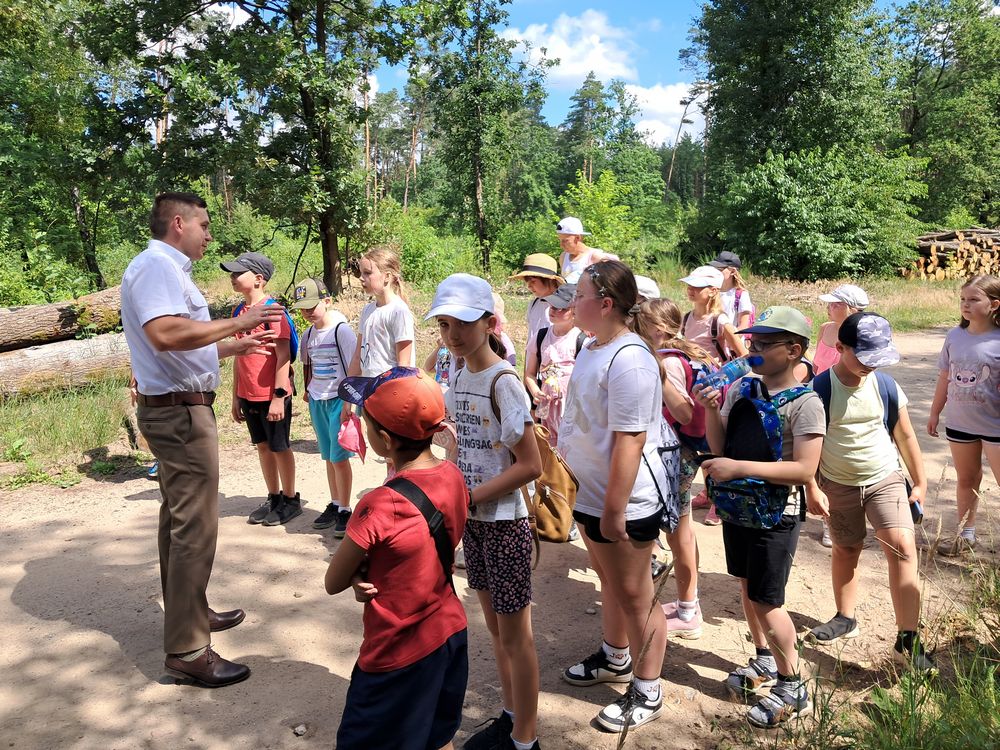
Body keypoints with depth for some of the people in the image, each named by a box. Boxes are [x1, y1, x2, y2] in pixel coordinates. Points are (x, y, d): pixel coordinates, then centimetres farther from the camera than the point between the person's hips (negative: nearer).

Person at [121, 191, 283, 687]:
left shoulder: (167, 269, 18)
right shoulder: (156, 264, -15)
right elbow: (165, 334, -31)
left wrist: (237, 346, 24)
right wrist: (236, 323, -25)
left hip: (176, 410, 11)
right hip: (180, 411, -11)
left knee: (179, 520, 19)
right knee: (195, 527, -7)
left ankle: (190, 613, 34)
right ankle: (186, 649, 0)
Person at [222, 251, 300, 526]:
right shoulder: (239, 311, 8)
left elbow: (283, 355, -16)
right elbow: (239, 356, 14)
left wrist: (279, 396, -19)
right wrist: (236, 396, 15)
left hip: (272, 395, -7)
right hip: (248, 396, 7)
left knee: (280, 448, 6)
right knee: (263, 446, 15)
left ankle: (290, 500, 20)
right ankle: (273, 498, 28)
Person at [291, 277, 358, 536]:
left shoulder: (342, 330, -13)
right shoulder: (308, 335, 7)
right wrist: (308, 390, 17)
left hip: (339, 399, -6)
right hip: (317, 400, 6)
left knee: (339, 457, -4)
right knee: (328, 457, 13)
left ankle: (345, 510, 6)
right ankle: (334, 505, 24)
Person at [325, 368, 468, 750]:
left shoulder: (380, 506, -30)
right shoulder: (453, 476, -8)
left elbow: (333, 583, -15)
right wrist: (367, 574, -9)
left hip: (400, 657, -6)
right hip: (452, 632, 7)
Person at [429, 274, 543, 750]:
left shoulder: (502, 381, -19)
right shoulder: (459, 377, 4)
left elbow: (530, 465, -21)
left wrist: (469, 497, -20)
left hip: (504, 521, -7)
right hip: (473, 519, 7)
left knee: (514, 632, 8)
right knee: (493, 623, 20)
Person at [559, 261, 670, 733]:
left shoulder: (629, 360, -25)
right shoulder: (592, 346, 5)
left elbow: (630, 442, -27)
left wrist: (614, 511, -24)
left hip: (625, 501, -9)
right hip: (589, 494, 9)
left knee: (634, 595, 8)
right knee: (610, 583, 25)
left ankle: (647, 693, 26)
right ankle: (615, 658, 47)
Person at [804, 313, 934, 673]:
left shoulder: (887, 386, -8)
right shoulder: (819, 390, -15)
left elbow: (905, 436, 4)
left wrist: (920, 482, 9)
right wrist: (811, 488, -9)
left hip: (886, 479, 1)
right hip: (838, 484, -1)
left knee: (902, 547, -13)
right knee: (846, 551, 13)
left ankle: (907, 639, -5)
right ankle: (845, 618, 35)